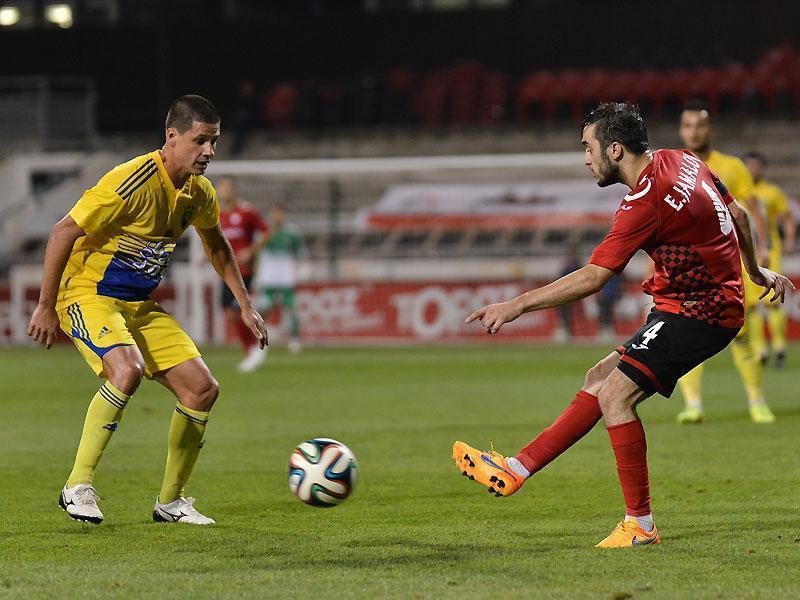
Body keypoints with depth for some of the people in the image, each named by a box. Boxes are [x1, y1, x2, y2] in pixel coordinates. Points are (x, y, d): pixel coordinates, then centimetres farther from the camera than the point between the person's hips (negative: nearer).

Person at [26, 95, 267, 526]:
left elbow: (216, 245, 24)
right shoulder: (133, 182, -23)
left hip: (141, 305, 8)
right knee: (128, 369, -35)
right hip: (87, 295, -8)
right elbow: (63, 233, -21)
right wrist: (45, 307, -19)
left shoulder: (198, 193, 2)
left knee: (202, 389, -1)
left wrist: (245, 306, 21)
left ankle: (170, 501, 13)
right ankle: (78, 487, -24)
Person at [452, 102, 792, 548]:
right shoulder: (682, 161, 7)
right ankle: (516, 470, 12)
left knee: (615, 394, -16)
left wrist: (516, 306, -18)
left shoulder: (647, 202, -21)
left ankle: (640, 525, -12)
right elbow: (739, 215, 19)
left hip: (698, 312, -10)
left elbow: (592, 278, -22)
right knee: (600, 379, 10)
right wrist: (755, 270, 35)